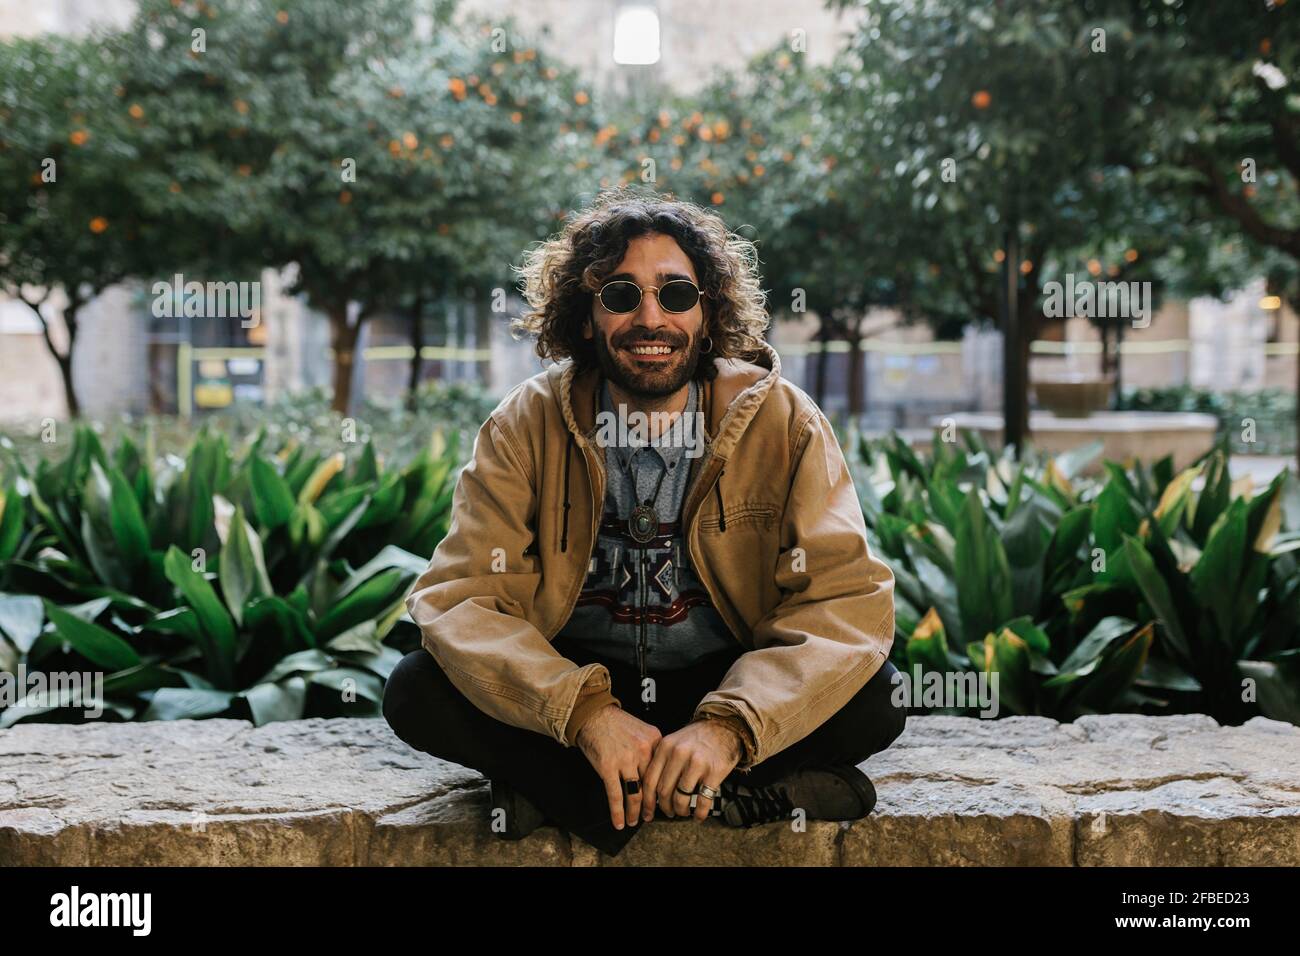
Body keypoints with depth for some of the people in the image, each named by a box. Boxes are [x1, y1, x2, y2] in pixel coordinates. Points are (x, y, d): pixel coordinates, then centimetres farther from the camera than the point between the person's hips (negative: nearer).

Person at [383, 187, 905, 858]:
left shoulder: (783, 421, -9)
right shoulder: (527, 424, -7)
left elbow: (848, 598, -18)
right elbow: (459, 597, -17)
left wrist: (729, 727, -34)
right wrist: (587, 711, -34)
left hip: (723, 688, 0)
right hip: (574, 692, 1)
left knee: (872, 698, -27)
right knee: (417, 691, -25)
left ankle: (557, 792, -21)